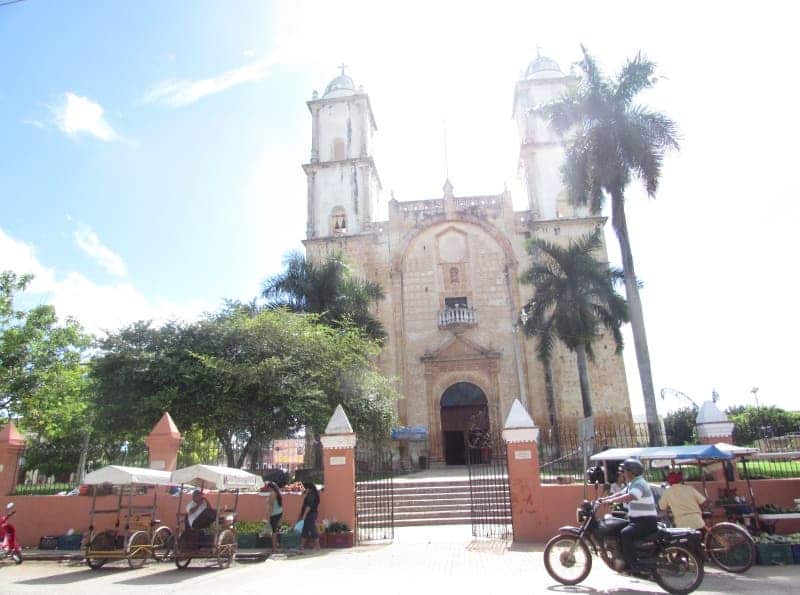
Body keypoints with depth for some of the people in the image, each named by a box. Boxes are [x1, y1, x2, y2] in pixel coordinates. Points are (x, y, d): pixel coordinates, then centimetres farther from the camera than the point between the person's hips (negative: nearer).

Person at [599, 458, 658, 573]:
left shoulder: (639, 484, -17)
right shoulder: (633, 484, 17)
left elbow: (629, 497, -33)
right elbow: (621, 494, 21)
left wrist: (612, 500, -36)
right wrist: (605, 498, 10)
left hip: (646, 521, -11)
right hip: (637, 520, 11)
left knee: (625, 534, -28)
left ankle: (632, 564, -25)